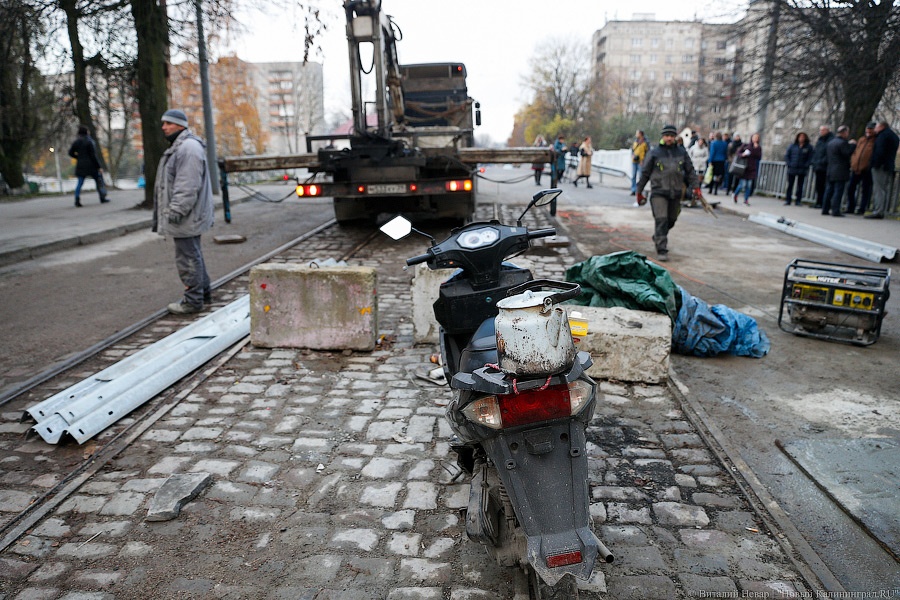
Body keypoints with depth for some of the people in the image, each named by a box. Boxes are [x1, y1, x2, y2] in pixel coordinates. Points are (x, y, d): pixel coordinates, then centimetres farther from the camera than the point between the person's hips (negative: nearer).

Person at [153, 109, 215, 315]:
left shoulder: (188, 147, -17)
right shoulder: (179, 146, 20)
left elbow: (187, 185, -24)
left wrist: (177, 209, -25)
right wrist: (175, 209, 24)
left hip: (185, 215, -11)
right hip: (188, 215, 11)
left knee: (188, 256, -6)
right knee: (193, 254, 18)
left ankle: (193, 300, 1)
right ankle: (203, 292, 28)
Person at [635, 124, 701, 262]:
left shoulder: (682, 152, 8)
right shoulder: (654, 153, -1)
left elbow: (690, 171, 14)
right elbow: (644, 173, 4)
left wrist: (696, 186, 6)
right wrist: (639, 191, 5)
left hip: (676, 193, 4)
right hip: (658, 192, -4)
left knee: (671, 220, 15)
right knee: (661, 220, -13)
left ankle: (658, 237, 41)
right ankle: (661, 250, -10)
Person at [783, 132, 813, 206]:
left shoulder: (809, 147, 2)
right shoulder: (792, 146, 5)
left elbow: (810, 158, 0)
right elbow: (786, 155, 7)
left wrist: (806, 165, -11)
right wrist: (789, 164, -4)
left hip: (802, 170, -1)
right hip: (792, 169, 1)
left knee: (800, 186, 3)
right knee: (790, 185, 2)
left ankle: (798, 201, 7)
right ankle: (787, 200, 6)